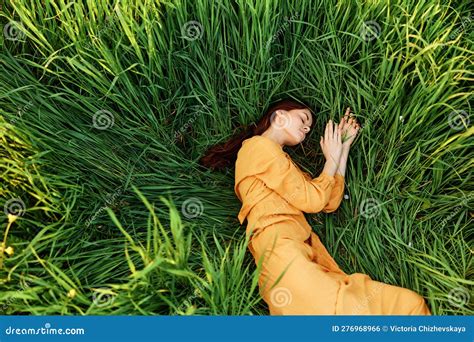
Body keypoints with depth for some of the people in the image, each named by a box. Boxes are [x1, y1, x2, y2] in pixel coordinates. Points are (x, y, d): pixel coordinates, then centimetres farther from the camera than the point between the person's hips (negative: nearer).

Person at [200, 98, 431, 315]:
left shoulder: (282, 160, 31)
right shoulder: (258, 146, 4)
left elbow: (330, 203, 20)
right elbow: (312, 200, -2)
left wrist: (344, 147, 22)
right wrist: (332, 159, 13)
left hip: (306, 252, 9)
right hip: (279, 248, -9)